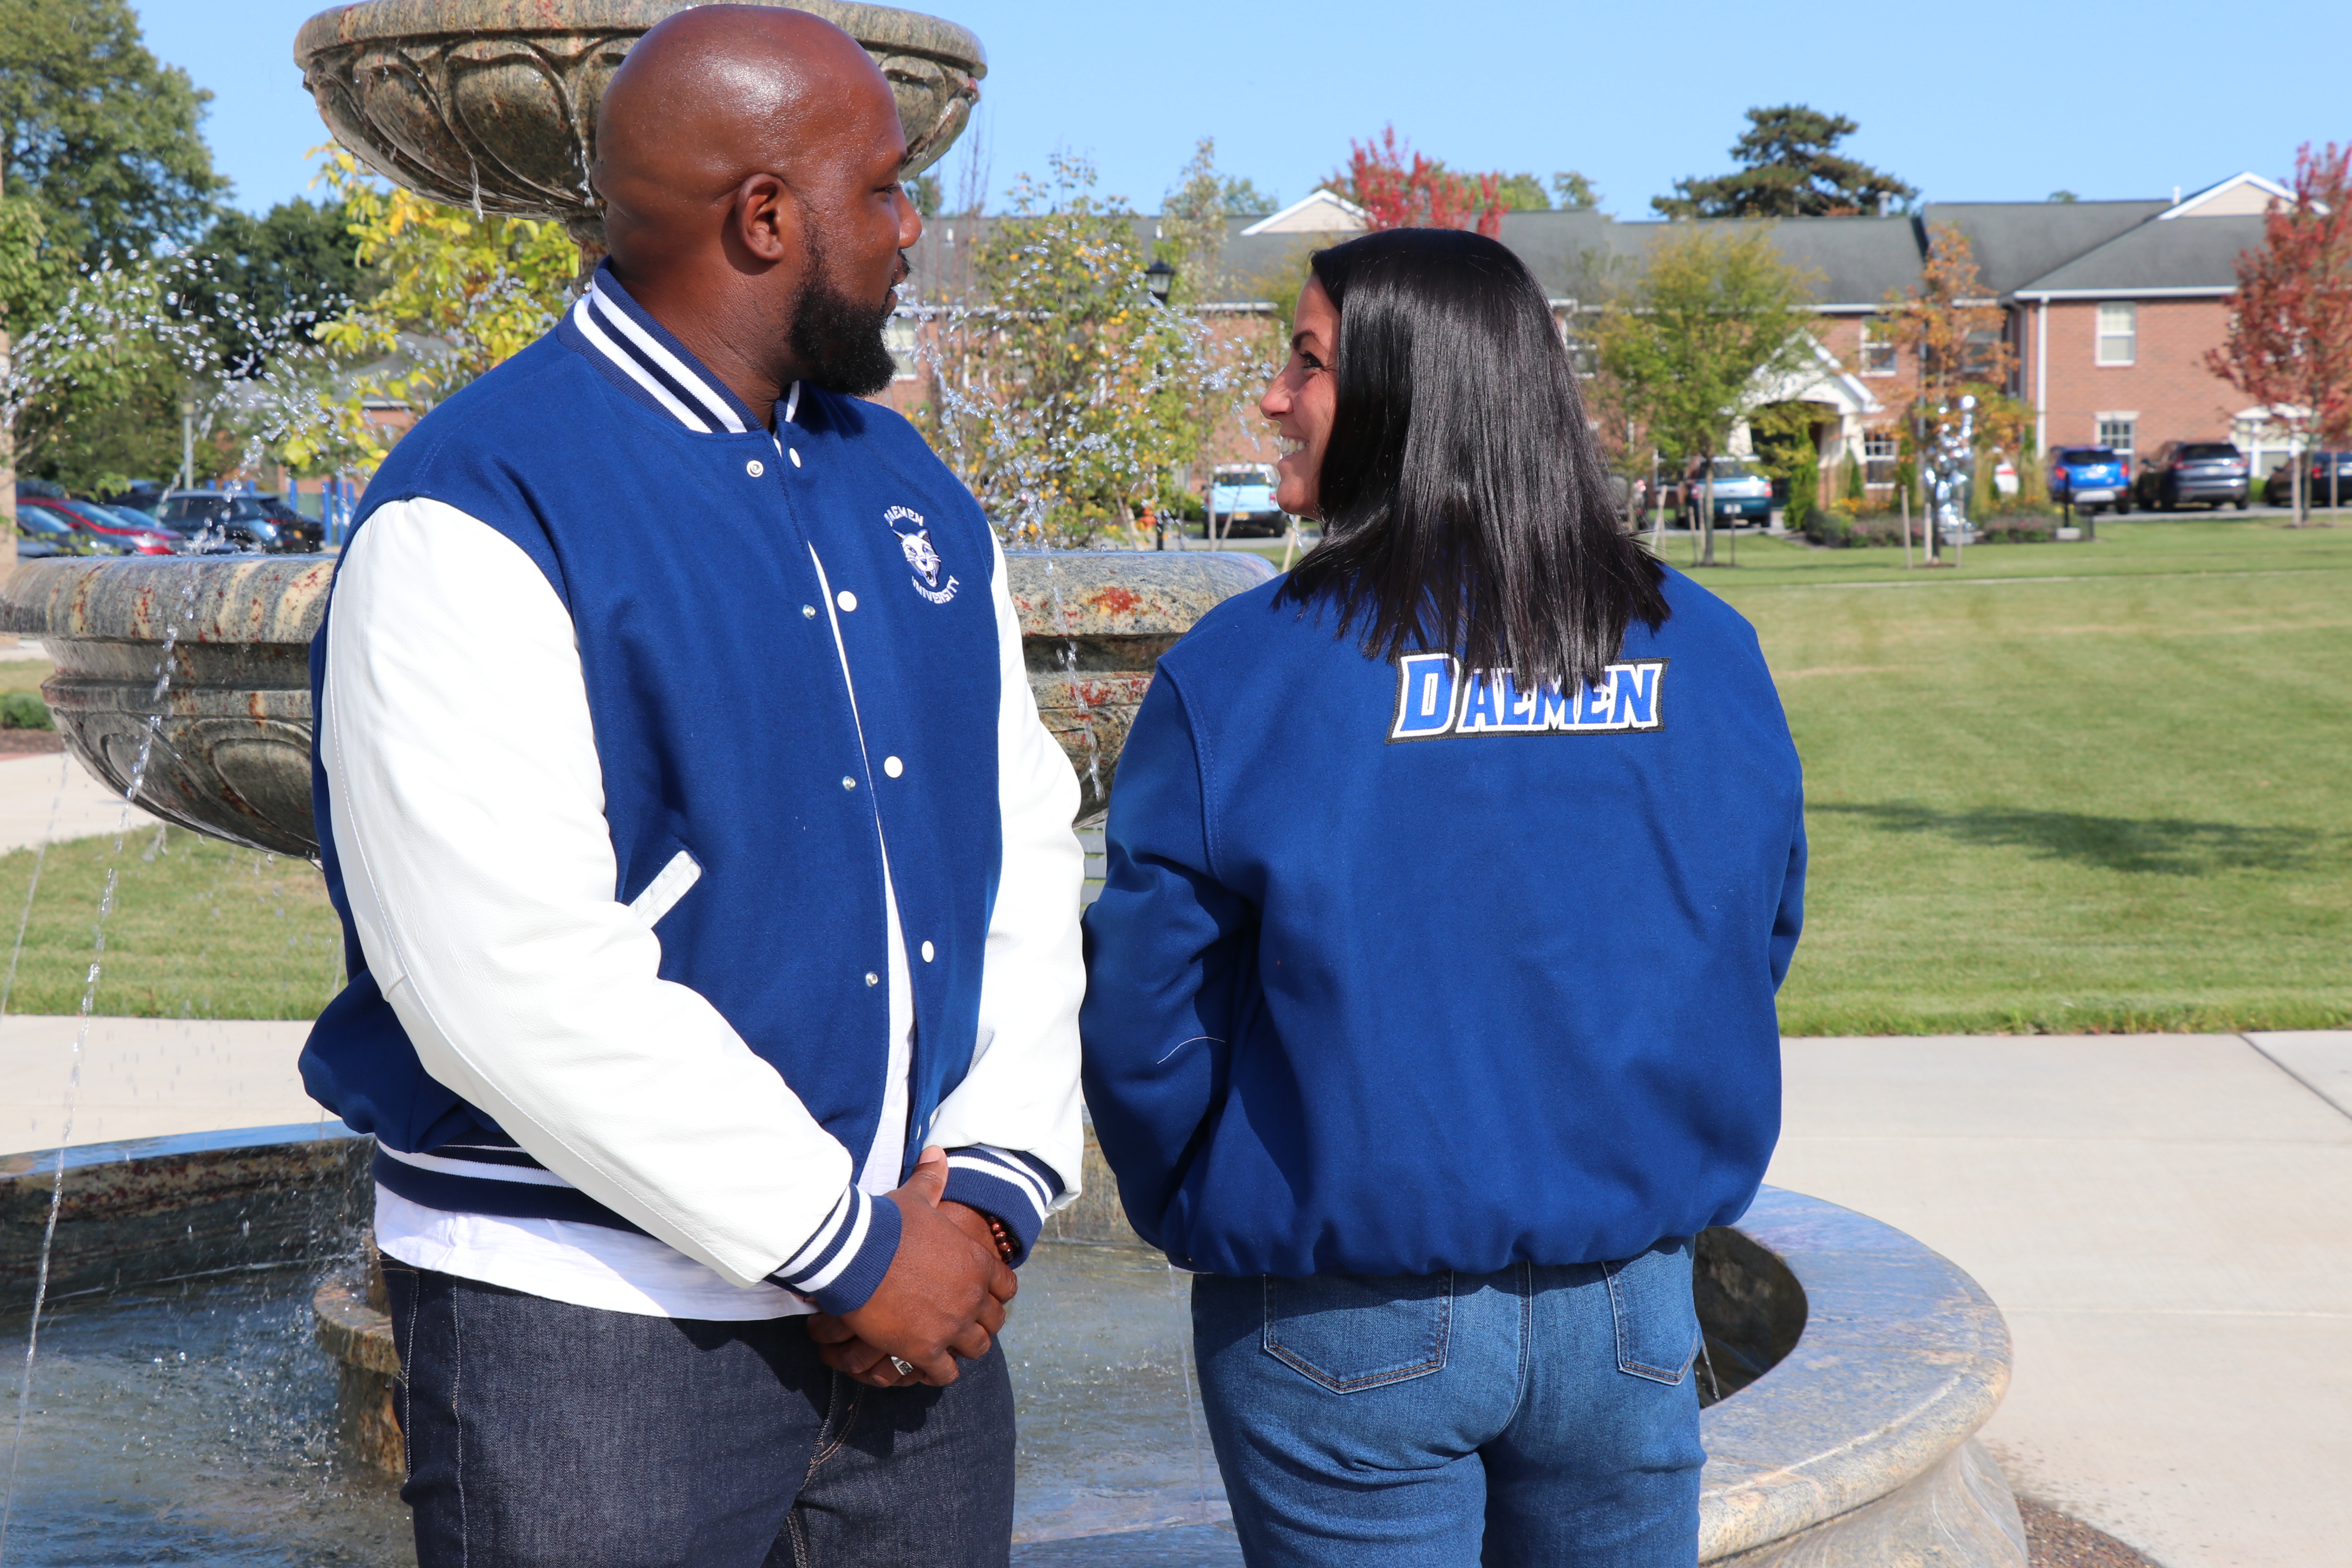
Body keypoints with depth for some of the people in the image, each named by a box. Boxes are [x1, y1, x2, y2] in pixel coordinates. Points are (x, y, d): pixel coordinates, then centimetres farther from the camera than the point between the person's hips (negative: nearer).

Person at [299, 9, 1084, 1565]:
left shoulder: (907, 489, 10)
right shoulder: (480, 519, -13)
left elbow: (1026, 841, 10)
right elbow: (516, 983, -20)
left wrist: (994, 1188, -3)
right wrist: (843, 1247, -15)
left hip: (918, 1291, 6)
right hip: (596, 1327, -6)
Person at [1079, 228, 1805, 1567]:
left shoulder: (1242, 670, -14)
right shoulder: (1708, 654, -2)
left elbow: (1146, 1016, -10)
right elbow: (1756, 954, 8)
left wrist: (1203, 1216, 9)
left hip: (1344, 1337, -3)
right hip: (1631, 1310, 4)